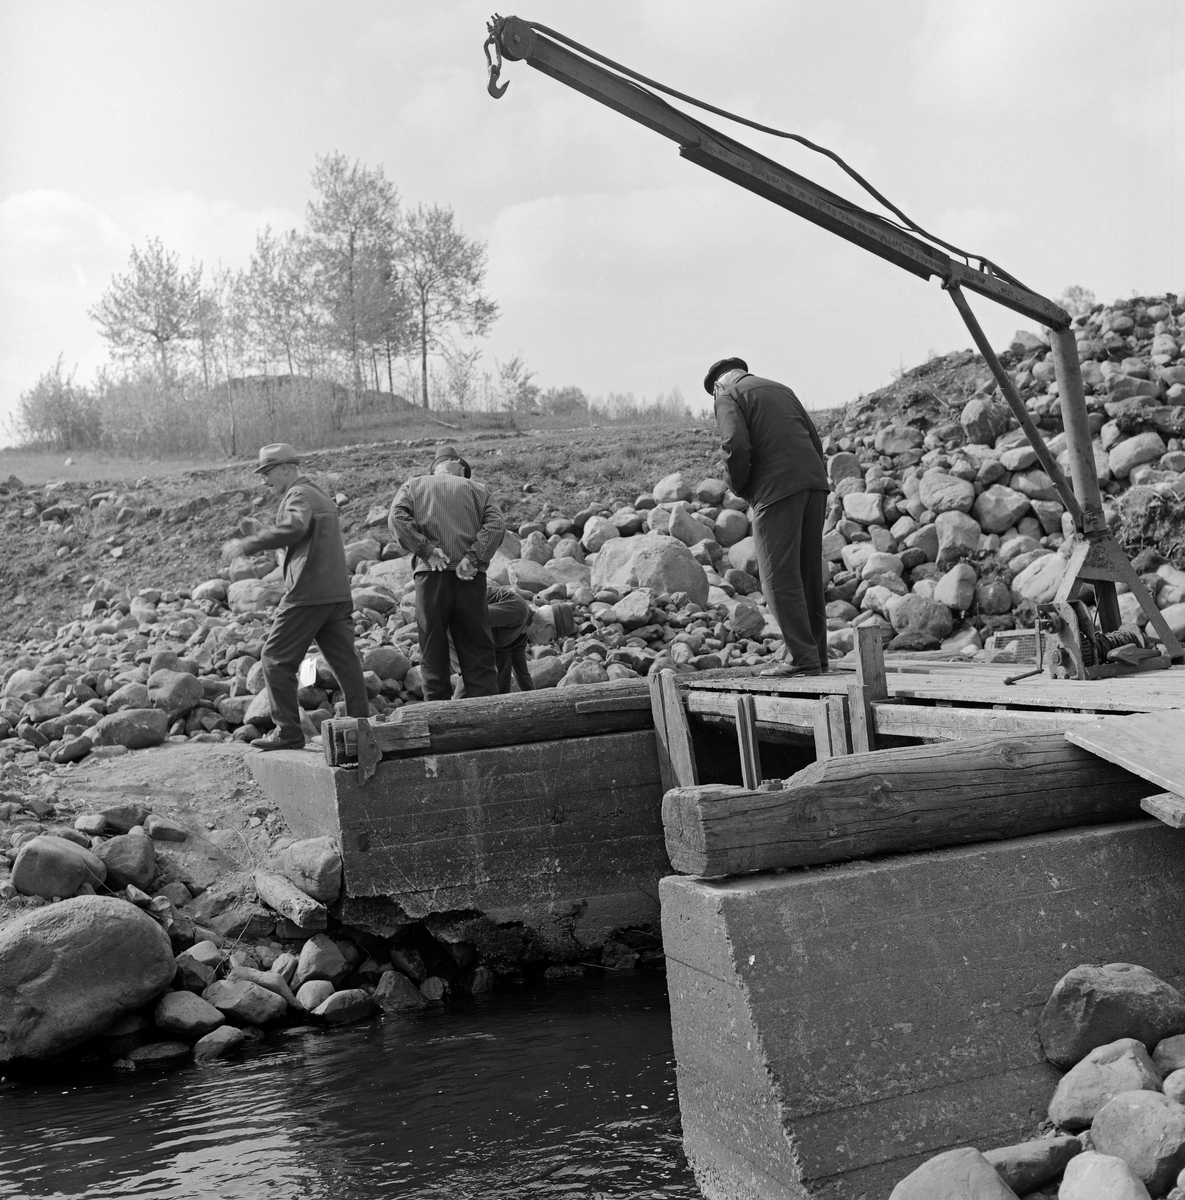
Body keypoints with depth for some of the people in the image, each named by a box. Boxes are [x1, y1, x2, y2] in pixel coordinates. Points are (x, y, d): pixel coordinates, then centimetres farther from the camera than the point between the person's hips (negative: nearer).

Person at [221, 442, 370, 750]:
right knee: (345, 661, 7)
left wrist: (245, 545, -25)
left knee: (276, 659, -1)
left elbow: (293, 528, -27)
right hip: (337, 592, 9)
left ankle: (288, 732, 0)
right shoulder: (320, 495, 23)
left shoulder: (299, 494, -7)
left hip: (308, 594, -9)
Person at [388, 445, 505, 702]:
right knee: (478, 653, 6)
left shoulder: (414, 486, 15)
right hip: (469, 578, 0)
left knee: (433, 653, 8)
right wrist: (473, 558, -9)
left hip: (431, 575, 0)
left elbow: (396, 518, -4)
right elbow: (496, 524, -2)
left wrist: (426, 550, -8)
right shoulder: (475, 488, 14)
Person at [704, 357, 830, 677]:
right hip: (814, 482, 7)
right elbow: (815, 440, 20)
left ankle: (801, 657, -6)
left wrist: (739, 488, 2)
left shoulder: (727, 396, 5)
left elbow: (736, 446, -12)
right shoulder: (781, 389, 26)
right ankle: (816, 653, 15)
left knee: (779, 577, -3)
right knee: (808, 573, 12)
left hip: (777, 489, -7)